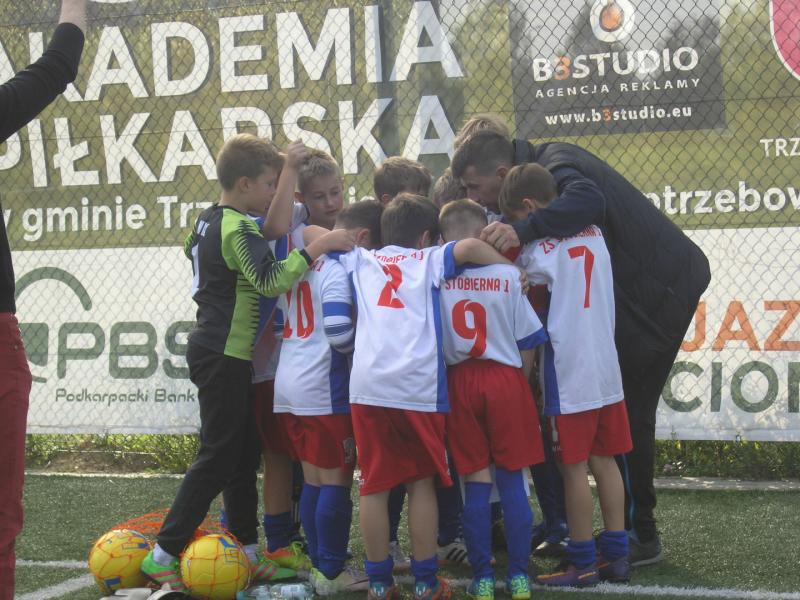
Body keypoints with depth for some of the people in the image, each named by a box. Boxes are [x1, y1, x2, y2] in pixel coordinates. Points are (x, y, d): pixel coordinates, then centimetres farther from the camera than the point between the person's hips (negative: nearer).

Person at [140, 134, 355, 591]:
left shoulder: (209, 220, 12)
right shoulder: (237, 230, -18)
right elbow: (270, 281, -31)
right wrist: (317, 248, -30)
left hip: (213, 349, 10)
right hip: (225, 357, -10)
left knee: (244, 453, 14)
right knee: (218, 458, -6)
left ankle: (247, 551, 21)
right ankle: (163, 556, -3)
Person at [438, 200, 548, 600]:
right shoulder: (507, 275, -4)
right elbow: (528, 341, 1)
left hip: (460, 383, 1)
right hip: (505, 379, 0)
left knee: (476, 483, 8)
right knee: (512, 481, 8)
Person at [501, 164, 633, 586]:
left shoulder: (538, 247, -11)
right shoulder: (593, 233, 9)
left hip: (569, 375, -7)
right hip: (607, 369, 7)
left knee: (573, 468, 0)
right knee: (605, 461, 12)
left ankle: (582, 563, 5)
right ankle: (616, 555, 16)